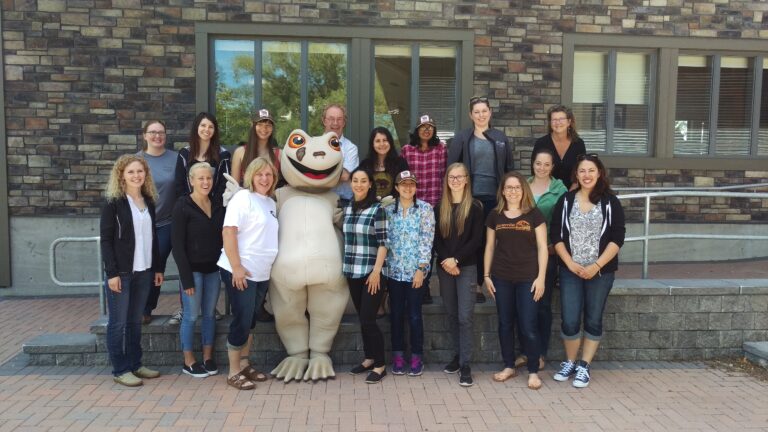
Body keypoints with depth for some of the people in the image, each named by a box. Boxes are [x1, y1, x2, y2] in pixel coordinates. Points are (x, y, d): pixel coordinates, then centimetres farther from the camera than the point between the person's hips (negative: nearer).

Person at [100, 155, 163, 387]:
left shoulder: (149, 202, 11)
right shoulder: (114, 203, -6)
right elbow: (106, 240, -9)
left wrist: (157, 268, 12)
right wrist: (111, 272, -15)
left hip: (144, 271, 5)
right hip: (122, 271, -5)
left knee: (135, 320, 13)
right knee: (118, 322, 2)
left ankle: (135, 364, 21)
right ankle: (120, 370, 11)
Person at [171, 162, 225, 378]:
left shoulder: (218, 205, 6)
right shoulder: (183, 206, -9)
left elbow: (222, 237, 9)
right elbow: (178, 245, -11)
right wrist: (186, 277, -15)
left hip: (213, 268, 5)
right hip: (193, 269, -5)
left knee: (210, 314, 11)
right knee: (191, 315, 2)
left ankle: (208, 357, 23)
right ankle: (189, 361, 16)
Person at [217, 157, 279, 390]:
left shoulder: (271, 203, 13)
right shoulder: (243, 198, -10)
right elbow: (228, 232, -17)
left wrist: (269, 266, 14)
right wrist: (237, 267, -22)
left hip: (261, 273, 7)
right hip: (240, 271, -7)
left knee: (250, 321, 15)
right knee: (241, 321, -2)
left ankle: (244, 365, 27)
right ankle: (234, 373, 10)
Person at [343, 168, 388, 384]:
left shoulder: (377, 209, -8)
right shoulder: (347, 209, 10)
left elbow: (383, 243, -10)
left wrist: (376, 271, -16)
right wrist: (345, 267, 12)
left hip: (371, 273, -6)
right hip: (352, 272, 6)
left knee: (368, 319, -6)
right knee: (361, 319, 12)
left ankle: (380, 364, 7)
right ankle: (369, 358, 25)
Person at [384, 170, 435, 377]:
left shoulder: (425, 209, -1)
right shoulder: (388, 210, 7)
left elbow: (427, 240, -6)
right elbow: (385, 239, 7)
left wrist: (421, 269, -11)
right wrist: (383, 266, 1)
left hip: (415, 270, -2)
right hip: (394, 270, 3)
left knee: (414, 315, 1)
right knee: (396, 314, 8)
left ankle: (417, 357, 14)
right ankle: (398, 356, 20)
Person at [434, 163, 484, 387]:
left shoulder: (475, 207, -1)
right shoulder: (439, 207, 9)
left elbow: (477, 239, -7)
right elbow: (436, 238, 5)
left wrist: (456, 259, -15)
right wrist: (445, 260, -10)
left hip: (467, 267, -4)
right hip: (444, 267, 4)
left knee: (465, 316, -8)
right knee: (451, 315, 10)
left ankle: (465, 365, -2)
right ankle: (459, 355, 24)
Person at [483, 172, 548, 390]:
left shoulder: (534, 214, -1)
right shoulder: (495, 215, 7)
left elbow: (542, 247, -2)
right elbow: (490, 247, 11)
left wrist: (541, 277, -7)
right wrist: (486, 275, 7)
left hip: (527, 278, -3)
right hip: (501, 278, 3)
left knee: (528, 326, -1)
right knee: (505, 323, 10)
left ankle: (533, 371, 12)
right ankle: (509, 366, 24)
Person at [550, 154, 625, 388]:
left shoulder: (610, 202, -2)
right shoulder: (566, 201, 3)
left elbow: (617, 238, -6)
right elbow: (556, 236, 1)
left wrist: (596, 266, -14)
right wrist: (570, 263, -9)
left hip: (601, 271, -1)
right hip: (570, 271, 1)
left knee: (593, 320, 8)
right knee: (569, 321, -1)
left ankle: (584, 367, 21)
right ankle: (569, 363, 20)